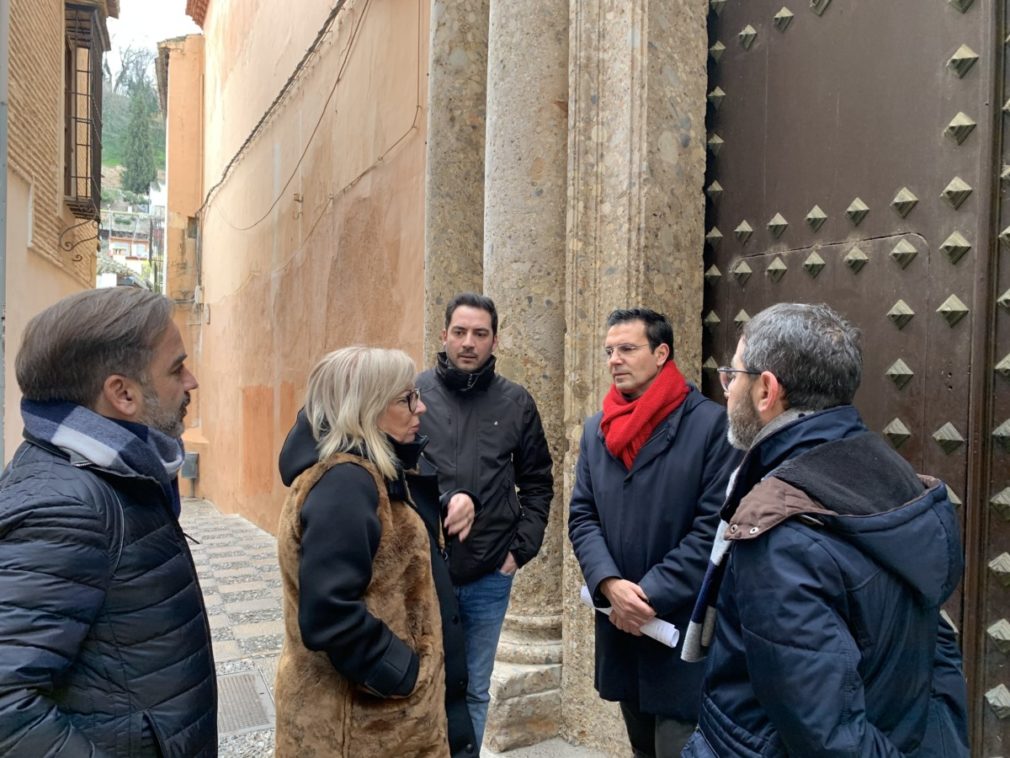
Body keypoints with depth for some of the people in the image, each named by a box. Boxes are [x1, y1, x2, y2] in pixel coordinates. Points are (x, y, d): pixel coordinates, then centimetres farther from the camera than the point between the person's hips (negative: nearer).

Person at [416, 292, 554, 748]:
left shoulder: (516, 403, 1)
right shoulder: (415, 393, -4)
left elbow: (538, 484, 8)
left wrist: (521, 548, 0)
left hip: (489, 576, 2)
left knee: (474, 692, 17)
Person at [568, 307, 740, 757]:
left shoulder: (711, 423, -10)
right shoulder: (597, 429, 8)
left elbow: (715, 527, -14)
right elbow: (582, 516, 4)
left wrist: (652, 595, -16)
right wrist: (610, 585, -12)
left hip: (685, 628, -5)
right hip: (620, 625, 6)